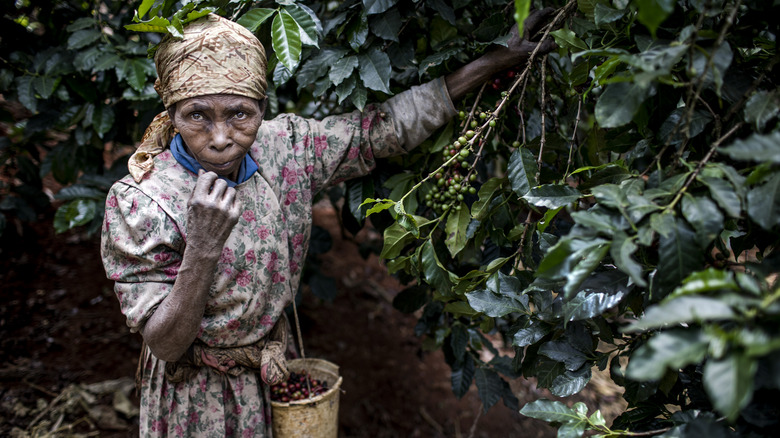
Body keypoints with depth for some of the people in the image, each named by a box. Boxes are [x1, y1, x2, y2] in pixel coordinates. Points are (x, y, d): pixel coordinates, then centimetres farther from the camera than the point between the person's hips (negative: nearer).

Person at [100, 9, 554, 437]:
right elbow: (165, 345, -25)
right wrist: (203, 247, -40)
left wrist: (495, 61, -4)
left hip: (270, 380, 4)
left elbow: (387, 127, -5)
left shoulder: (285, 147, -14)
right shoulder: (140, 203, -26)